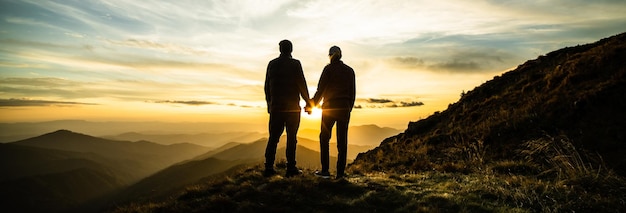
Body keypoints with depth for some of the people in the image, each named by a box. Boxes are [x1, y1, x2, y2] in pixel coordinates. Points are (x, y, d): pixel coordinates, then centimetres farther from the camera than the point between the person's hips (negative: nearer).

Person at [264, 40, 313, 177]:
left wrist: (269, 103, 20)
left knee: (273, 137, 6)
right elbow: (302, 85, -6)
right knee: (291, 138, 2)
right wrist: (308, 102, 3)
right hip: (292, 107, -3)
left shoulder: (272, 64, 7)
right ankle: (291, 168, 4)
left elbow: (267, 85, 11)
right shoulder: (295, 64, -4)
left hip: (276, 106, 3)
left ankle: (269, 168, 6)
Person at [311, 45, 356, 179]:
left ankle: (325, 171, 7)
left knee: (324, 138, 8)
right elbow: (353, 92, 10)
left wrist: (312, 105, 2)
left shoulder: (328, 69, -5)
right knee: (342, 140, 6)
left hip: (330, 107, -4)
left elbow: (321, 89, -8)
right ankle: (340, 172, 8)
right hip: (344, 108, 4)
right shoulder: (350, 70, 8)